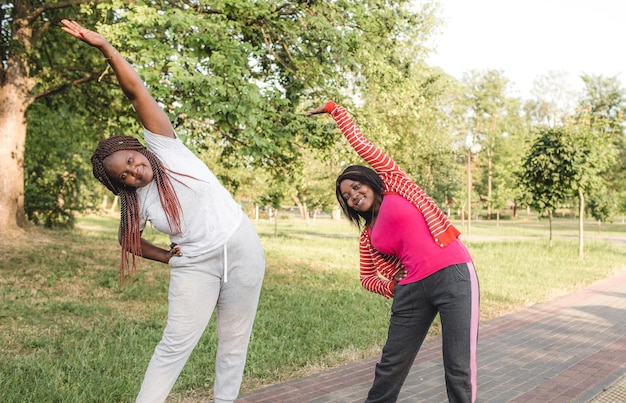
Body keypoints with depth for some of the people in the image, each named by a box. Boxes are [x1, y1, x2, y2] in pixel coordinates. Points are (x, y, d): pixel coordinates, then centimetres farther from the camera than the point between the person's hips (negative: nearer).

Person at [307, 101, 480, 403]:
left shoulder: (394, 184, 7)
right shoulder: (368, 237, 18)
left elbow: (358, 141, 9)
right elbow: (367, 277, 25)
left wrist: (333, 108, 11)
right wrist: (393, 290, 5)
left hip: (453, 275, -5)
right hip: (412, 290, 5)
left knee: (459, 368, -5)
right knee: (391, 365, 10)